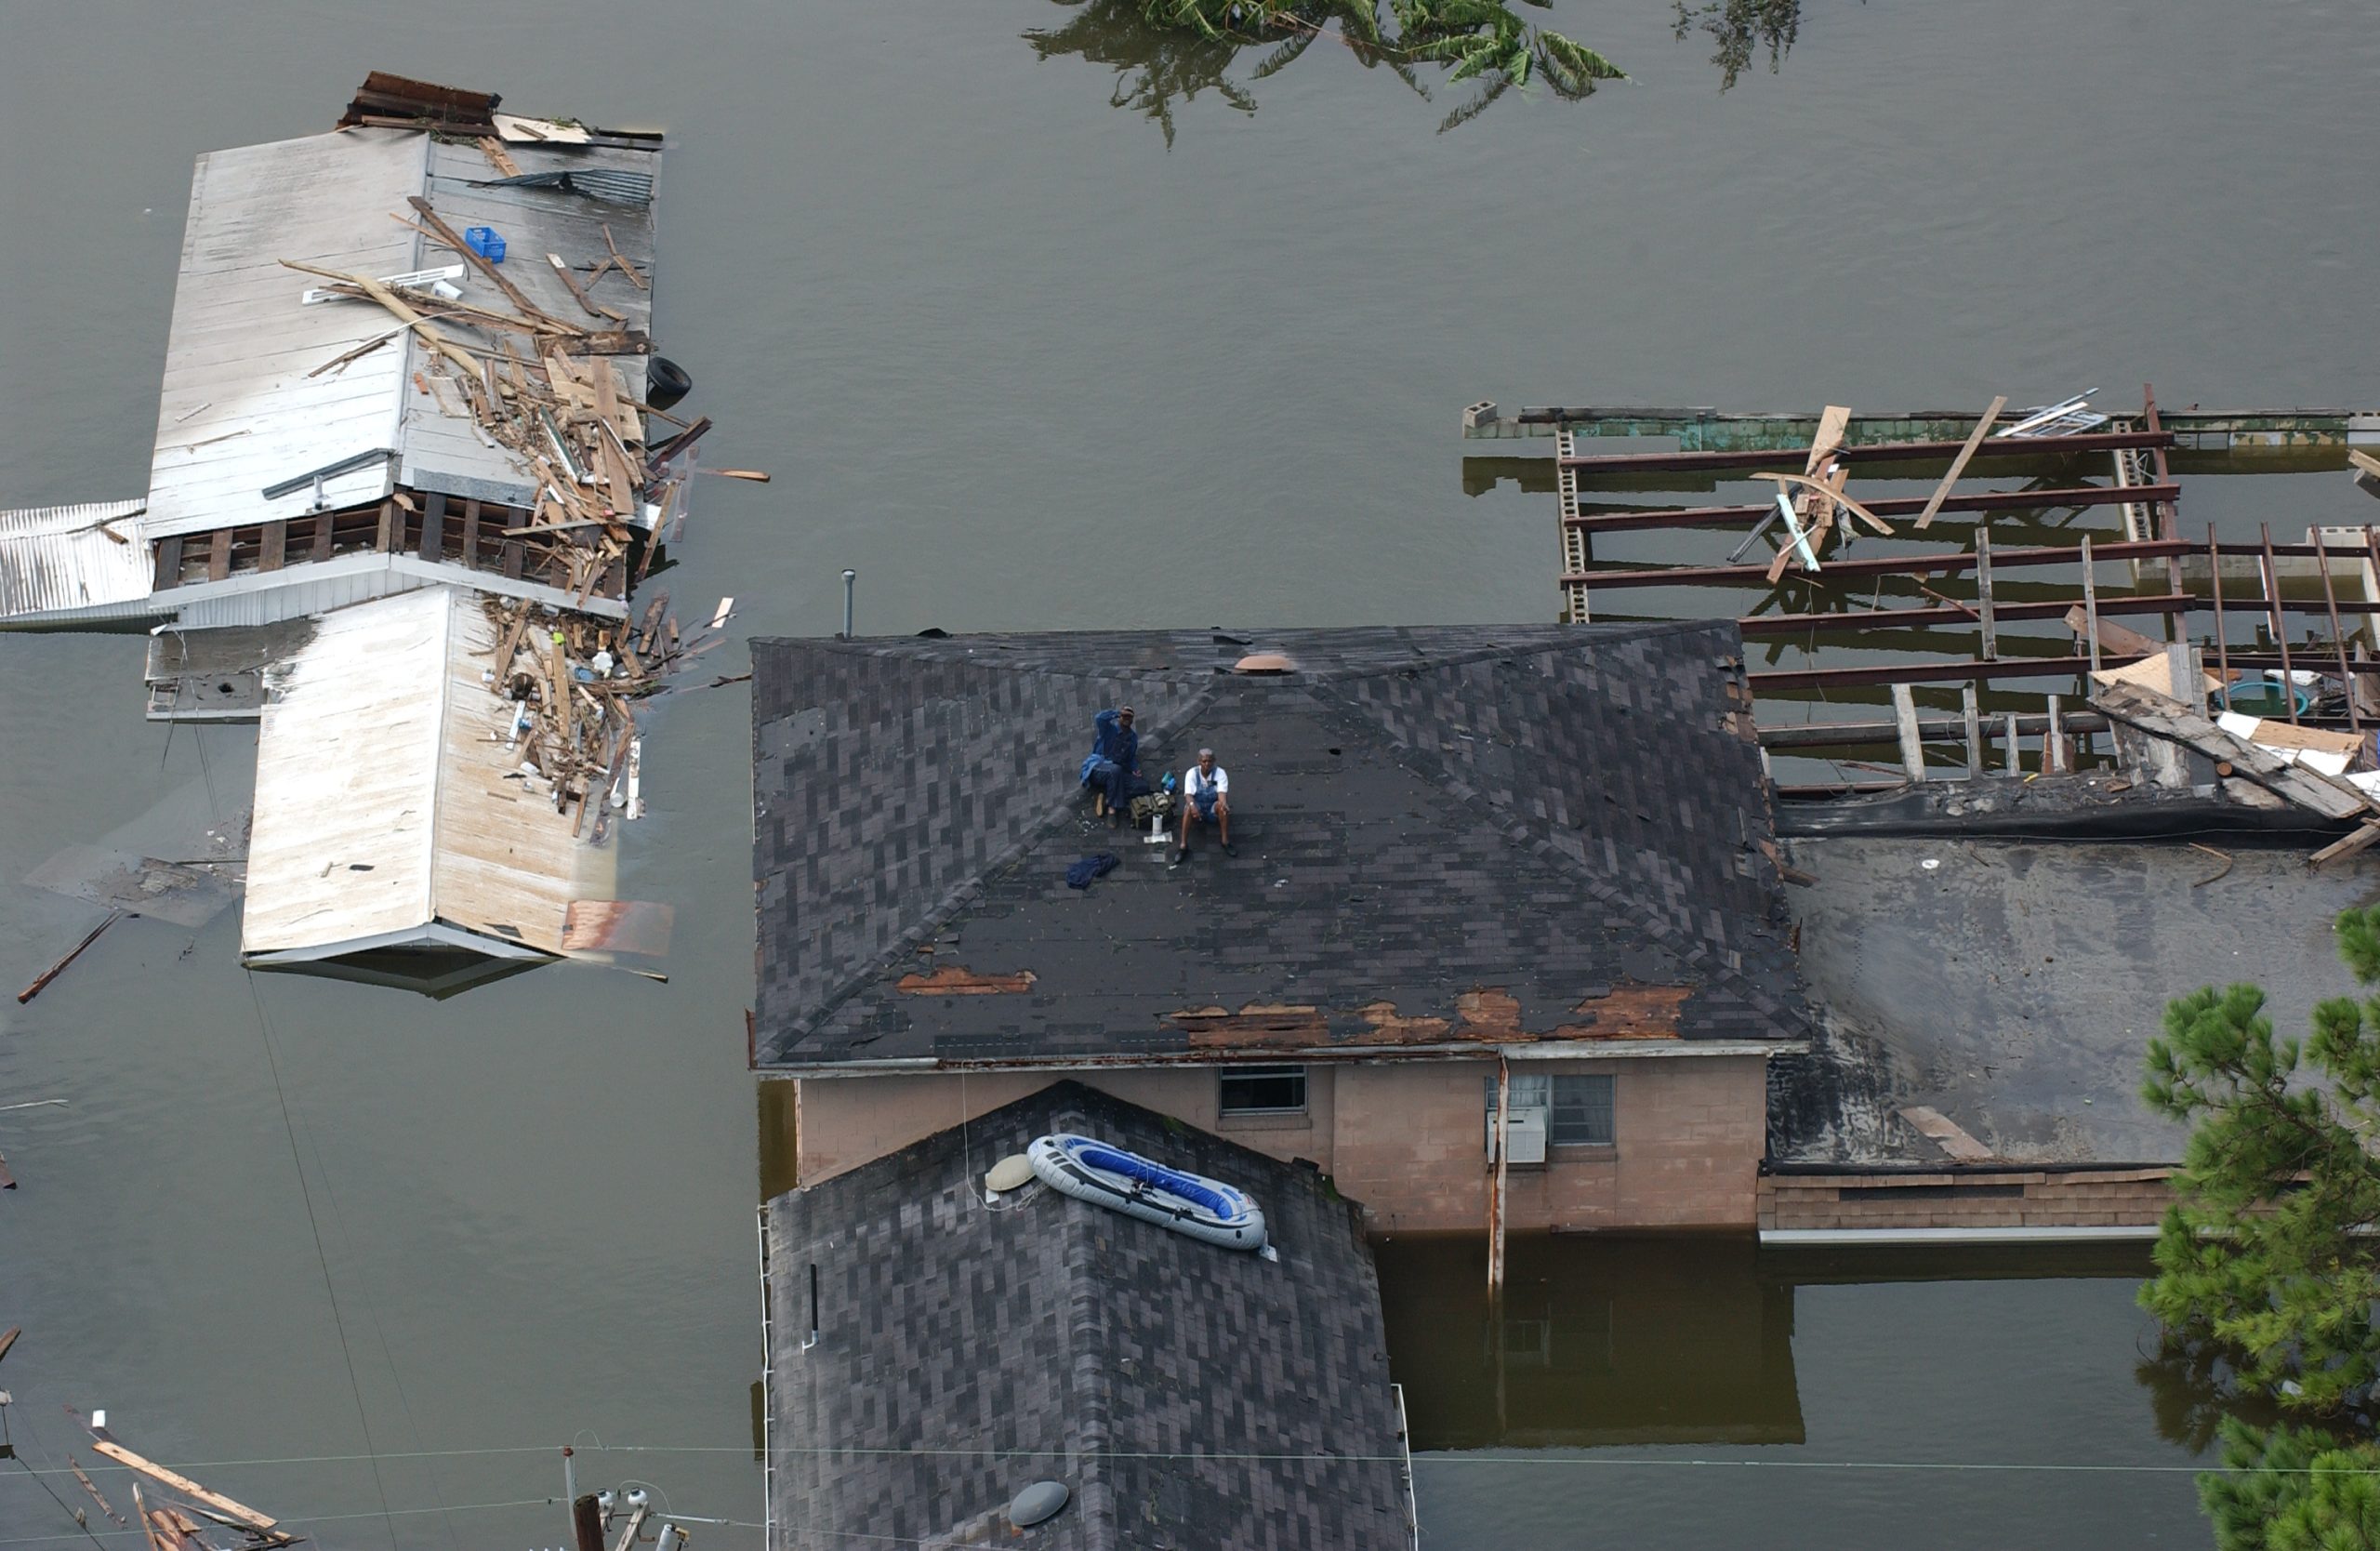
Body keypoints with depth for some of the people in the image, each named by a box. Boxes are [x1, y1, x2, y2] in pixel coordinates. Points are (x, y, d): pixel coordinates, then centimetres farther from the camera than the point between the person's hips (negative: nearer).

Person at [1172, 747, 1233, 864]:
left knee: (1221, 805, -34)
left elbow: (1222, 792, -25)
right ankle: (1183, 846, -35)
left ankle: (1226, 842, -25)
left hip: (1213, 810, 0)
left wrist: (1223, 803, -50)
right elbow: (1188, 794, -22)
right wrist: (1192, 805, -46)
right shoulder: (1192, 773, -11)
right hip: (1198, 806, 0)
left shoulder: (1220, 773, -12)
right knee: (1189, 808, -35)